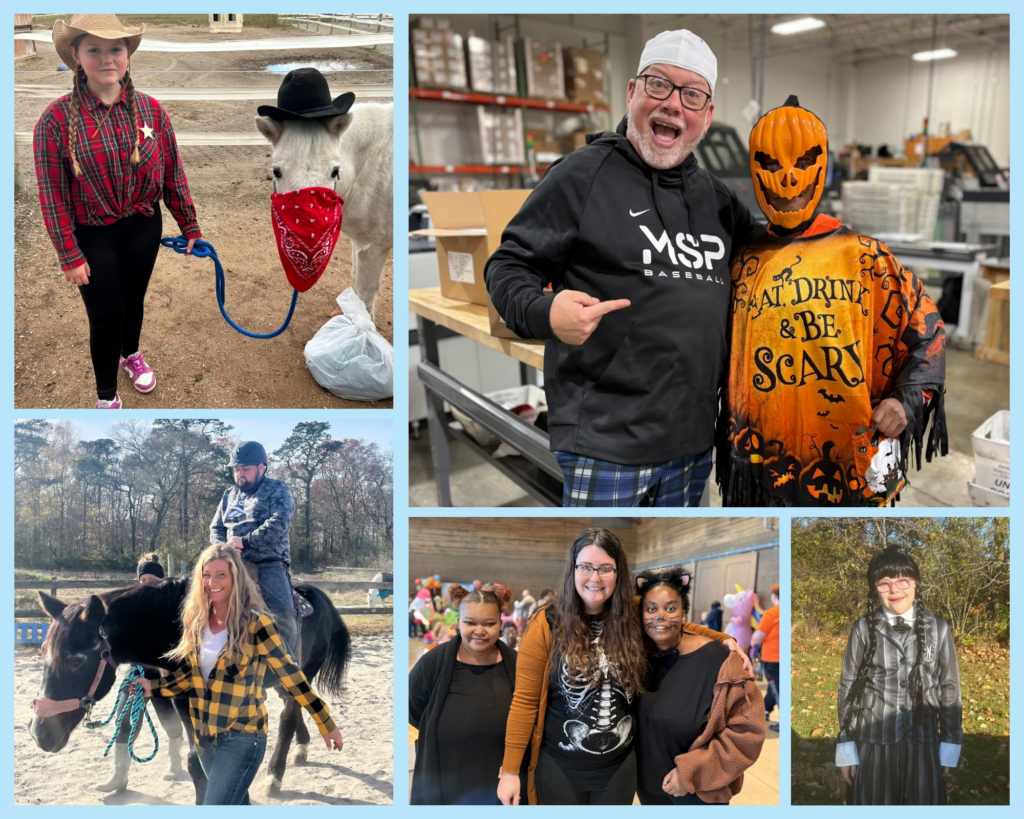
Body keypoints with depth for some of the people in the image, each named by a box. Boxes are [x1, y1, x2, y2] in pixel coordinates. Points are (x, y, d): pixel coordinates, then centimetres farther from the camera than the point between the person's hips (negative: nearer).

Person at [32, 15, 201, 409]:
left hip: (143, 228, 3)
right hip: (92, 236, -3)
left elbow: (173, 174, 0)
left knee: (134, 299, 23)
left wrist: (190, 228, 5)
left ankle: (130, 354, 53)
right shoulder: (57, 119, -17)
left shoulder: (150, 109, -9)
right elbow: (53, 194, -12)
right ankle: (106, 395, 28)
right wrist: (70, 256, -11)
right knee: (105, 314, 6)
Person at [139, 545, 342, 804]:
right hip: (204, 734, 6)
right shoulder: (196, 619, 2)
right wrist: (153, 687, -1)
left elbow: (289, 675, -12)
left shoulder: (254, 622, -14)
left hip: (242, 735, -6)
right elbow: (190, 674, 13)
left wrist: (326, 725, -11)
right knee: (236, 803, 20)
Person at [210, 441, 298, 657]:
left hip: (269, 564, -6)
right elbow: (216, 527, 19)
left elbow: (280, 522, -14)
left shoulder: (277, 490, 1)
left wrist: (245, 541, -19)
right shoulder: (229, 495, 19)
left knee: (281, 611, -26)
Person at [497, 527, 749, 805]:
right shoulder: (546, 626, -11)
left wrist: (724, 639, 2)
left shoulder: (633, 618, -2)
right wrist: (510, 770, -9)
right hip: (559, 769, -2)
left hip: (619, 767, 3)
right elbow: (525, 701, -8)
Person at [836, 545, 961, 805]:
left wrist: (950, 745, 5)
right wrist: (846, 746, 0)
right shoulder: (864, 628, -4)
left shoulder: (938, 628, -2)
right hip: (872, 741, 0)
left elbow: (950, 687, 4)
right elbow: (848, 686, 1)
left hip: (922, 742, 1)